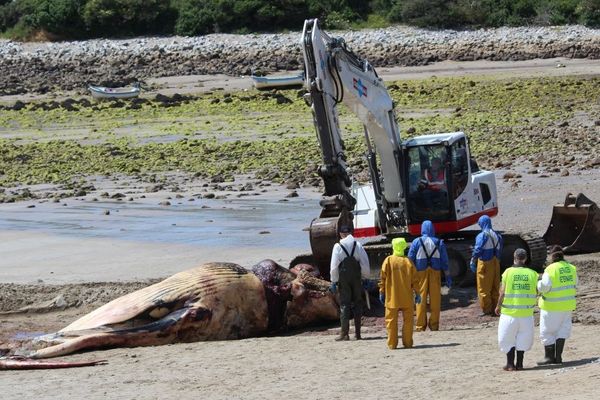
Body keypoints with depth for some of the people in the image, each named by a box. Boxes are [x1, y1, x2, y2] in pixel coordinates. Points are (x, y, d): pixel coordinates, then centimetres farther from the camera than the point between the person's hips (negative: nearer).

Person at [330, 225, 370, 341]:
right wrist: (366, 278, 10)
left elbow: (334, 266, -7)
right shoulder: (358, 245, -1)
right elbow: (365, 263, 1)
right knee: (357, 303, 10)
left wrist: (333, 281, 0)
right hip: (357, 278, 2)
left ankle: (344, 333, -6)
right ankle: (357, 333, 11)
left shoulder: (338, 246, -7)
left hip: (343, 279, -2)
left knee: (344, 305, 0)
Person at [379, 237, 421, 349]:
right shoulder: (408, 261, -2)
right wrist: (417, 293, 8)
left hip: (392, 297, -1)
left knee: (391, 320, 4)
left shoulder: (388, 260, -5)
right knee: (408, 319, 9)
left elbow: (383, 277, -4)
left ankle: (392, 343, 2)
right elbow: (415, 279, 1)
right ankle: (407, 342, 8)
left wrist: (381, 292, 4)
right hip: (407, 297, 1)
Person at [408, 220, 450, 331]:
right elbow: (444, 261, 4)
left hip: (421, 273, -1)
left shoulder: (416, 242, -2)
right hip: (435, 272, 1)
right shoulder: (439, 243, 3)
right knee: (435, 299, 6)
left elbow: (410, 260, -3)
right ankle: (434, 325, 8)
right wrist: (448, 276, 9)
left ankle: (420, 326, 2)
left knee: (421, 300, 3)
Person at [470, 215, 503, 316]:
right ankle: (494, 308, 15)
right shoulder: (497, 235, 9)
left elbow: (477, 251, -16)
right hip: (495, 263, 7)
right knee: (495, 287, 12)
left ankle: (486, 309, 0)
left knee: (484, 288, 0)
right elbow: (499, 251, 13)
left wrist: (472, 263, -10)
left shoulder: (482, 236, -12)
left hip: (485, 263, -7)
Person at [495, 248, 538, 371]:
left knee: (507, 338, 10)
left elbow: (503, 292, -7)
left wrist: (498, 306, 6)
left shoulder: (508, 272, -8)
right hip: (526, 312, 2)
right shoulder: (532, 273, -2)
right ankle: (519, 363, 16)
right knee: (523, 338, 16)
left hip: (509, 311, -2)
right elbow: (536, 292, 0)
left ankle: (510, 363, 7)